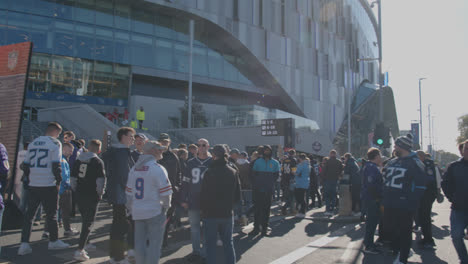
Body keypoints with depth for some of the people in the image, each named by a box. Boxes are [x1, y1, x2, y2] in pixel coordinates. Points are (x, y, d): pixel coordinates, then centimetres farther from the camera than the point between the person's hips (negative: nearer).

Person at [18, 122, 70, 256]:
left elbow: (26, 164, 15)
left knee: (29, 214, 10)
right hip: (48, 185, -5)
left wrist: (28, 180, 21)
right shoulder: (55, 143, -7)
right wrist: (59, 180, -3)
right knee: (51, 213, 6)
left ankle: (24, 243, 7)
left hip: (32, 185, 6)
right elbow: (56, 165, -13)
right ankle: (53, 241, 18)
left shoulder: (33, 143, 13)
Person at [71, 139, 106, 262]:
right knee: (88, 223, -1)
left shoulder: (79, 160, 8)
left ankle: (85, 243, 37)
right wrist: (100, 193, -1)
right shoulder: (98, 161, -10)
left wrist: (76, 190, 19)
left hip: (80, 195, 6)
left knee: (85, 220, 23)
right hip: (92, 196, -6)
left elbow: (73, 177, 10)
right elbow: (101, 180, -16)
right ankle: (79, 251, -7)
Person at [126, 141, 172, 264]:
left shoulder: (134, 168, 8)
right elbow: (166, 193, -15)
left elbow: (129, 192, 12)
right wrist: (165, 207, 1)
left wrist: (131, 208, 20)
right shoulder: (158, 168, -13)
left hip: (137, 212, 6)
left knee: (139, 244, 15)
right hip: (154, 212, -6)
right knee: (154, 244, 3)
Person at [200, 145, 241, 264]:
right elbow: (237, 196, 6)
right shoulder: (233, 172, 0)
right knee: (228, 242, 16)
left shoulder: (209, 172, -15)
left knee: (211, 244, 7)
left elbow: (204, 194, -12)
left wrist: (203, 208, 5)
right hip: (227, 214, 4)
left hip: (211, 214, -4)